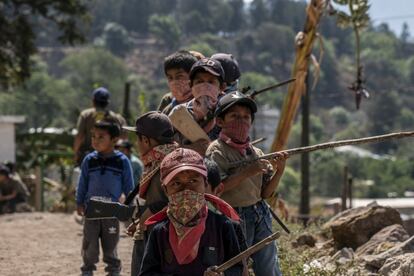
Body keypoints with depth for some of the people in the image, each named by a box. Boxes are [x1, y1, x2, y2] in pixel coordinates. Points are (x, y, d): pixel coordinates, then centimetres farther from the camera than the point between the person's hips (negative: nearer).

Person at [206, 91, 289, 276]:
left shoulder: (255, 153, 10)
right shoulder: (217, 150, -7)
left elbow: (265, 193, 9)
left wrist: (279, 171, -7)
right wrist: (248, 172, -22)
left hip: (260, 215, 6)